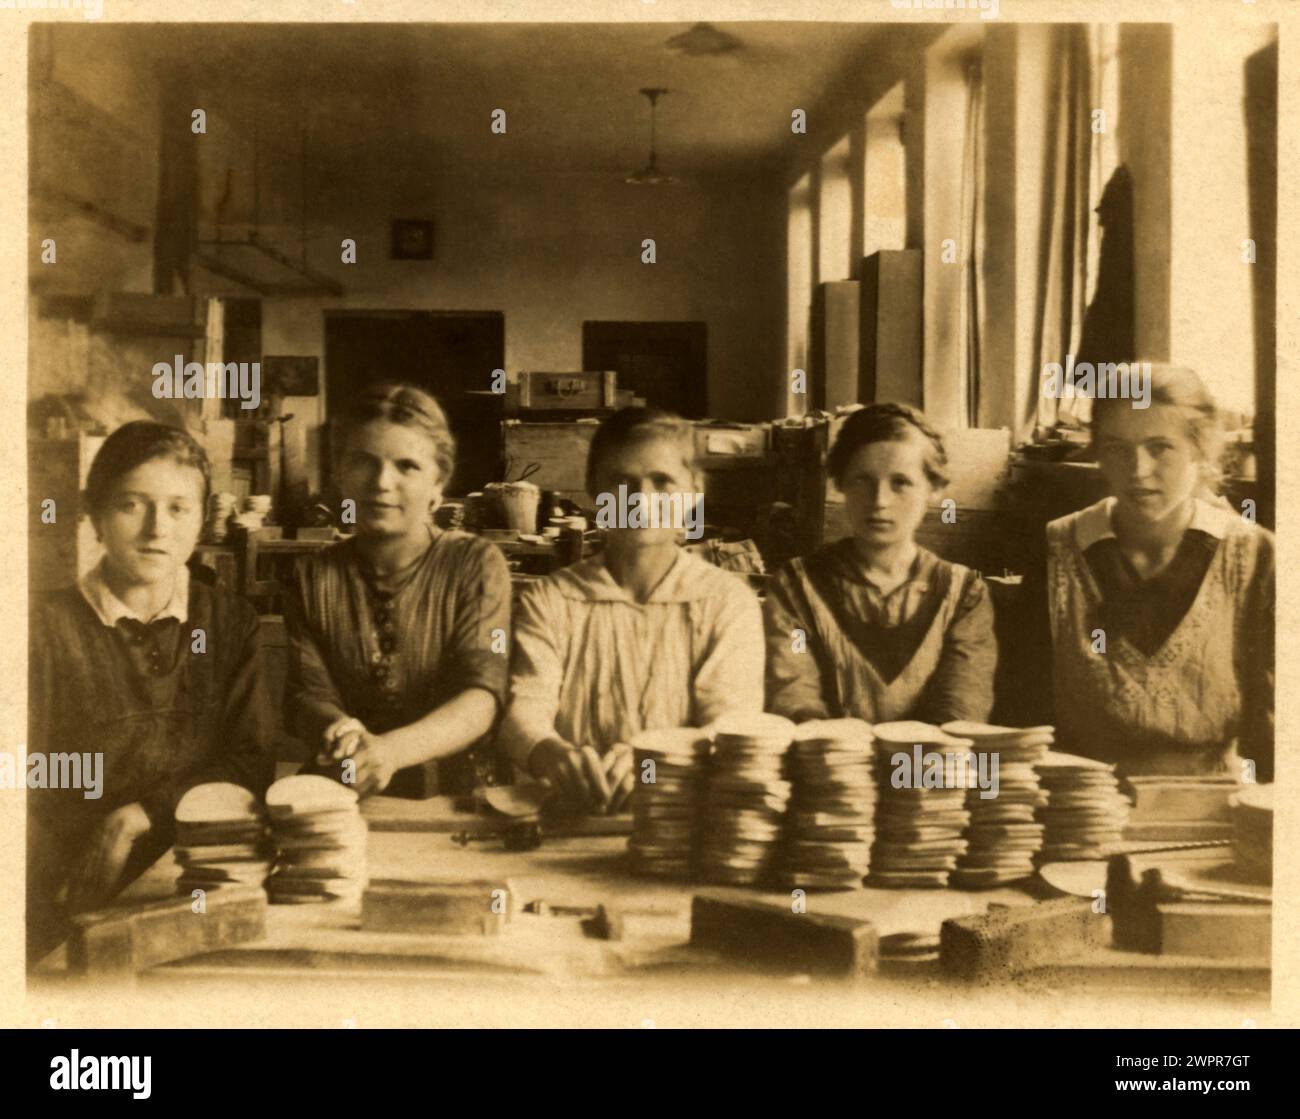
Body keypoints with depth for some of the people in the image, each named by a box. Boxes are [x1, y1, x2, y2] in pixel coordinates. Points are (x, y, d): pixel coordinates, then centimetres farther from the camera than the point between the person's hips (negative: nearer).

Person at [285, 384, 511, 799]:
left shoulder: (477, 565, 1)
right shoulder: (314, 577, 10)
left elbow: (482, 696, -11)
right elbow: (307, 692, 2)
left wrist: (388, 750, -30)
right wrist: (338, 733, -24)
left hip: (452, 795, -1)